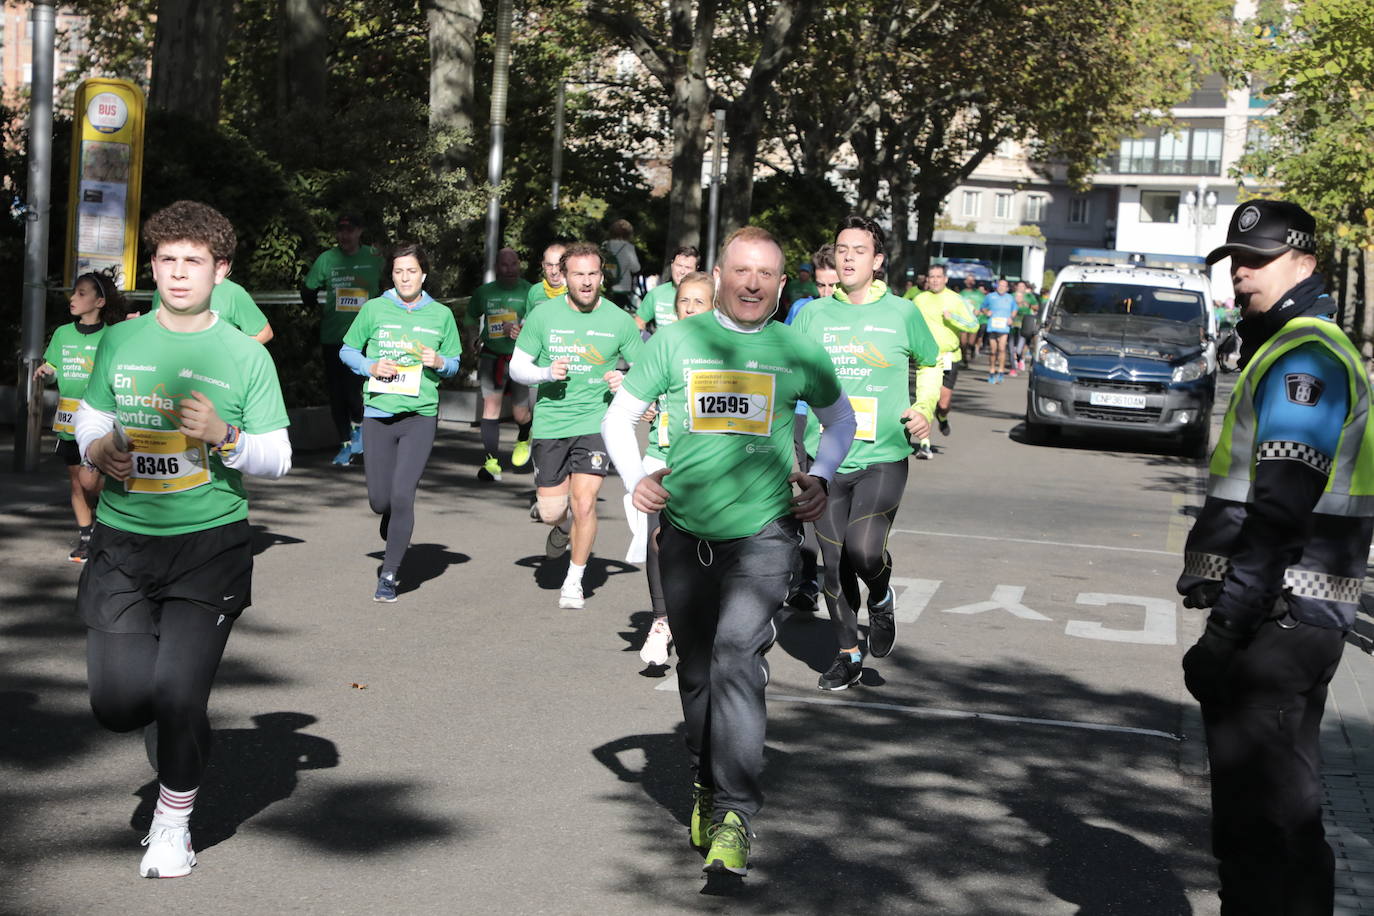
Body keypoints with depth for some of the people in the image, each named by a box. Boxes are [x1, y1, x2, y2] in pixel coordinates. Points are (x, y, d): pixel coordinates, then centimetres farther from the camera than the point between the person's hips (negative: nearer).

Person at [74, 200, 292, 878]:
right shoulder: (121, 342, 6)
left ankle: (173, 822, 20)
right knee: (116, 704, -4)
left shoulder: (246, 355, -2)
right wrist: (97, 449, -5)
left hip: (209, 545, -2)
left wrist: (224, 437, -19)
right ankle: (170, 717, 34)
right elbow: (91, 417, 17)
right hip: (122, 540, 2)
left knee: (179, 698, -5)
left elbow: (278, 458, 0)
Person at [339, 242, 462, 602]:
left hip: (421, 414, -1)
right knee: (379, 499, 3)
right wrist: (371, 366, -9)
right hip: (378, 413, 1)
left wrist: (439, 363, -9)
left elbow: (454, 362, 14)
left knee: (402, 495, -12)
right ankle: (395, 536, 39)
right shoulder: (374, 309, 3)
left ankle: (390, 574, 1)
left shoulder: (441, 315, 5)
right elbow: (347, 350, 10)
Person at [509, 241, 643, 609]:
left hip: (596, 422, -1)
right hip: (550, 423, 1)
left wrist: (625, 382, -14)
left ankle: (574, 580, 9)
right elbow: (516, 367, 4)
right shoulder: (543, 316, -2)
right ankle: (561, 528, 43)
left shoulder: (620, 321, -2)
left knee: (584, 504, -12)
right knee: (551, 511, 3)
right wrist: (546, 372, -16)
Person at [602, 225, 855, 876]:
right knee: (696, 671, 11)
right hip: (685, 532, 2)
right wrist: (634, 479, -3)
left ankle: (735, 816, -19)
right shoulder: (677, 341, 4)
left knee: (737, 657, -19)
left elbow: (841, 418, 21)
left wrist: (820, 478, 6)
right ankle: (707, 785, 33)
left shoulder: (798, 352, 4)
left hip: (762, 533, -2)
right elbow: (620, 415, 12)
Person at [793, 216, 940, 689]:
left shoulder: (902, 313, 3)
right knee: (834, 564, 6)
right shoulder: (813, 315, 6)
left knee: (865, 550, -20)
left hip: (883, 457, -2)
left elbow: (930, 365, 20)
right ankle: (848, 655, 23)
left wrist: (924, 410, 4)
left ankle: (881, 598, 14)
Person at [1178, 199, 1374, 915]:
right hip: (1287, 614, 11)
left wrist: (1231, 618, -23)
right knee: (1272, 796, 19)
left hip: (1280, 620, -11)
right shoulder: (1291, 349, 20)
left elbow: (1281, 506, -23)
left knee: (1261, 805, -6)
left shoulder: (1304, 355, -14)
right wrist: (1230, 606, 23)